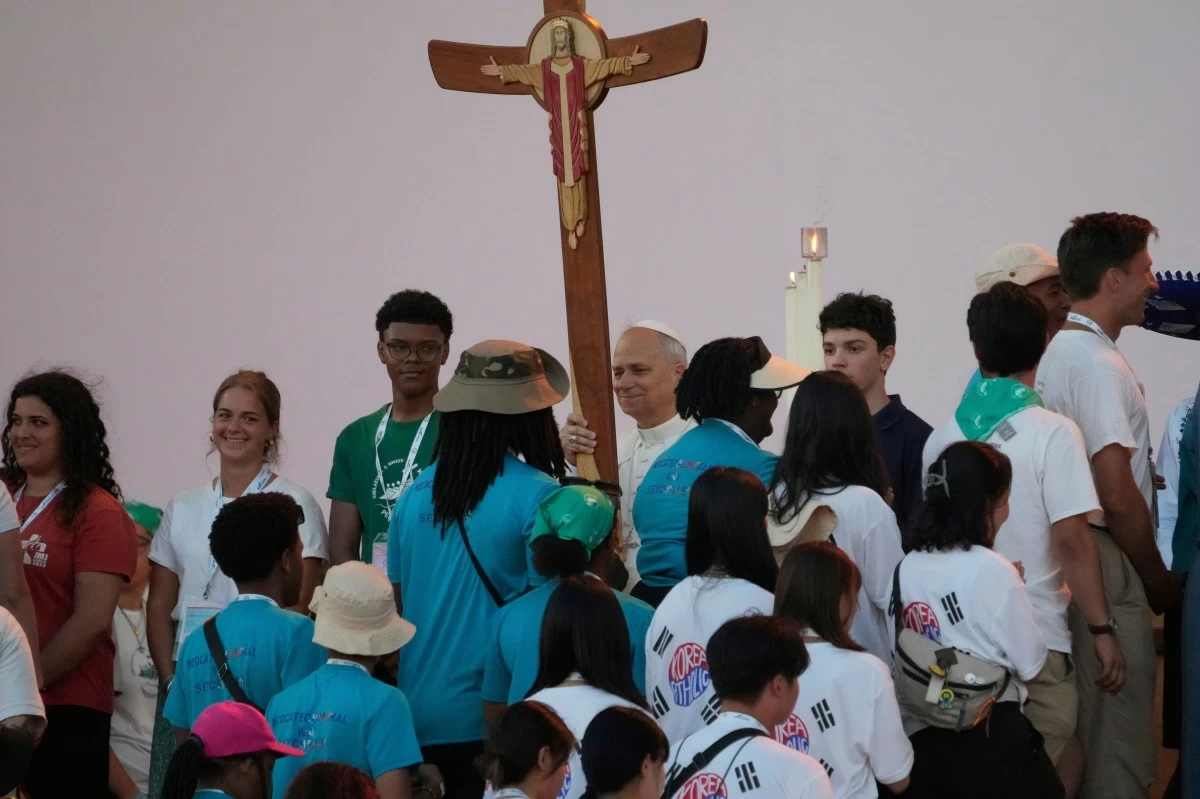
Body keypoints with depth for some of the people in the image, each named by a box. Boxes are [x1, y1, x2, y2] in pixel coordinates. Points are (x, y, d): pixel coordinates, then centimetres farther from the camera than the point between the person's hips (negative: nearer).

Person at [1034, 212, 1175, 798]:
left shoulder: (1057, 351, 13)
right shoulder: (1097, 363, -16)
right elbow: (1117, 497, -20)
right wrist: (1158, 579, -7)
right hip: (1105, 571, -9)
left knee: (1077, 740, 15)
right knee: (1118, 751, -5)